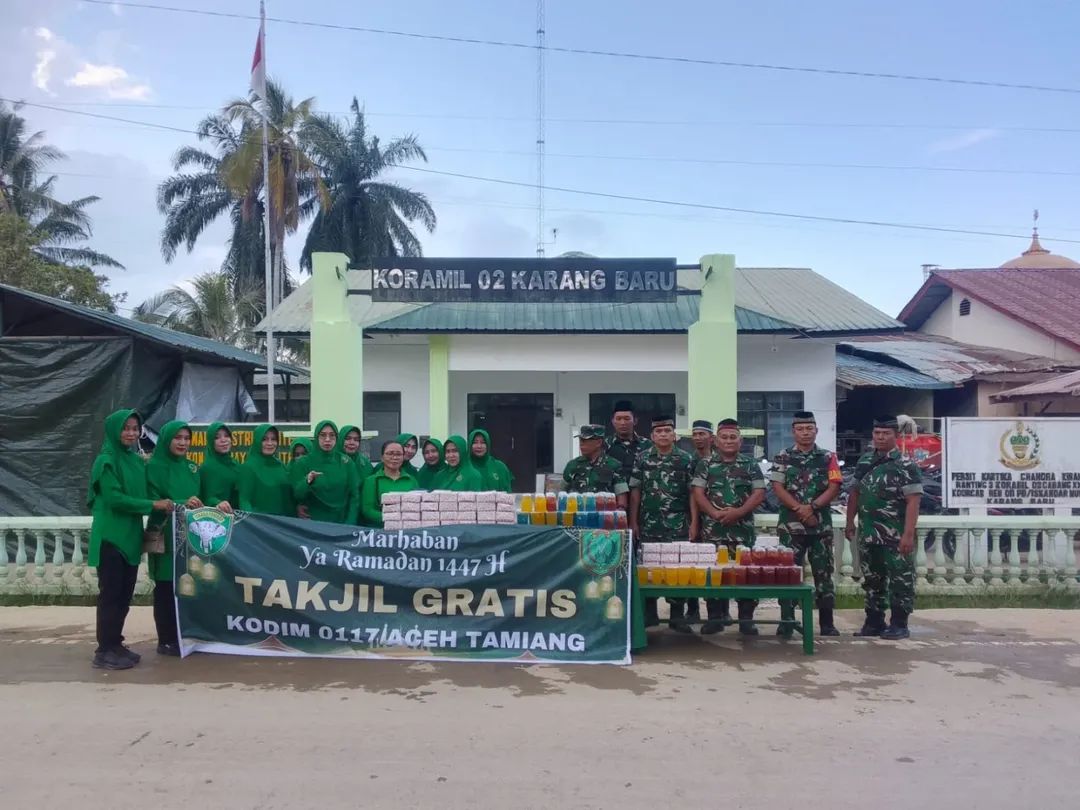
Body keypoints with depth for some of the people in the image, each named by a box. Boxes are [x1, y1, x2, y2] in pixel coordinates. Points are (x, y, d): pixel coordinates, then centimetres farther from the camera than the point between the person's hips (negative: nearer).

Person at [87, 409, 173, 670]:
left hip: (131, 535, 7)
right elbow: (114, 498, -18)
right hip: (110, 537, -7)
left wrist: (162, 504, 0)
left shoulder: (137, 460, 12)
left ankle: (116, 645, 21)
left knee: (125, 594, 11)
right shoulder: (106, 460, -10)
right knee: (110, 594, -3)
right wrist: (154, 505, -15)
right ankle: (104, 651, 5)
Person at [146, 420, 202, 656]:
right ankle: (166, 641, 8)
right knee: (166, 589, -1)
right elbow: (153, 503, -12)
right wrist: (182, 504, -25)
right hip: (165, 537, -5)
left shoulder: (192, 468, 13)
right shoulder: (154, 467, -4)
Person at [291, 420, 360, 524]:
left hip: (341, 522, 1)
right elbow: (297, 495, -9)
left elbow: (354, 495, -1)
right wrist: (307, 482, -28)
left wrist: (349, 525, -9)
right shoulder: (303, 463, -5)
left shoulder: (346, 462, -2)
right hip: (313, 523, -1)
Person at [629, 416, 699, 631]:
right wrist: (633, 522, 2)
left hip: (678, 525, -1)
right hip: (649, 525, 1)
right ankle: (649, 613, 17)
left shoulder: (686, 459, 2)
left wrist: (694, 523, -5)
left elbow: (693, 493, 1)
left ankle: (677, 616, 9)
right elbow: (635, 492, 6)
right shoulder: (642, 459, 5)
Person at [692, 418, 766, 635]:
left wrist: (738, 512, -14)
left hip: (743, 529, 0)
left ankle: (746, 619, 9)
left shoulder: (750, 465, 8)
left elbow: (759, 494, 0)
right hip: (713, 528, 0)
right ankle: (715, 617, 11)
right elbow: (698, 493, 0)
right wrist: (715, 513, -14)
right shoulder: (705, 464, 7)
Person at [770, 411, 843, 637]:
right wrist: (800, 509, -14)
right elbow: (778, 488, -3)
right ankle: (787, 621, 8)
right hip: (790, 525, 0)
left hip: (821, 525, 1)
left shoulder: (828, 458, 6)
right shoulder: (783, 458, 5)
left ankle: (827, 623, 13)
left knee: (823, 573, 5)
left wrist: (812, 507, -16)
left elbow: (834, 488, -3)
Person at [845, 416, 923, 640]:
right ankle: (874, 622, 22)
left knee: (900, 580, 1)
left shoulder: (906, 466, -10)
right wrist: (850, 522, 12)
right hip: (868, 535, 6)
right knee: (872, 580, 13)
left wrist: (908, 534, -20)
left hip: (896, 537, -6)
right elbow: (854, 493, 16)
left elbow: (913, 502, -15)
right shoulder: (864, 461, 9)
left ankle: (899, 624, 11)